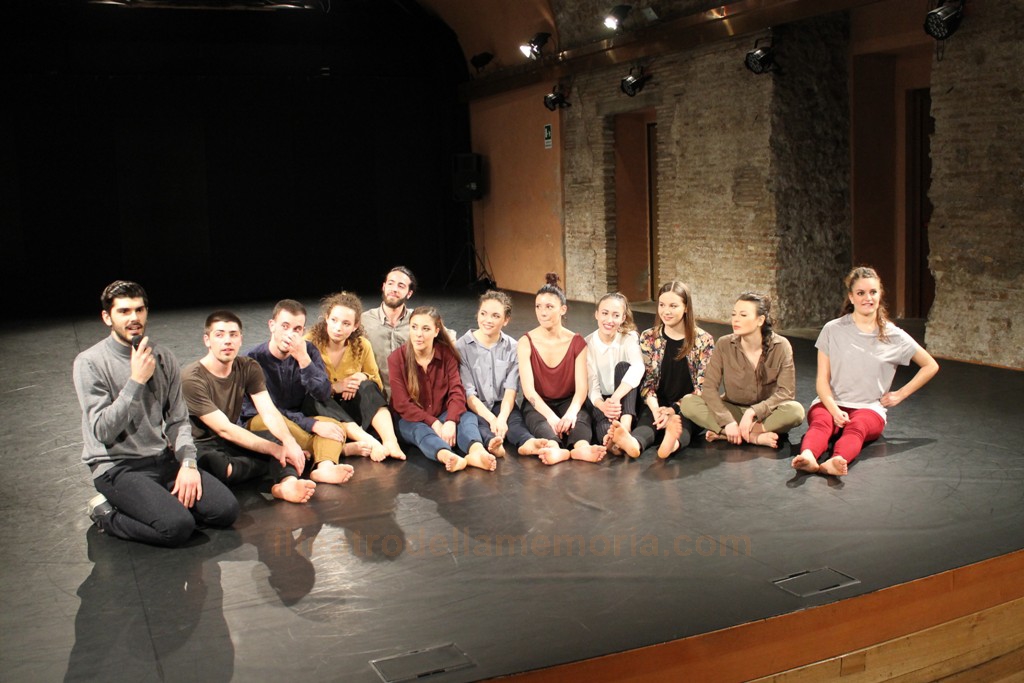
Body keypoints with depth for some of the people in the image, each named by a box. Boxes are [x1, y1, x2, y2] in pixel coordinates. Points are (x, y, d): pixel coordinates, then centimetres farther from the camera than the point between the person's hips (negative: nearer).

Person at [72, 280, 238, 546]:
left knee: (226, 510, -12)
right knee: (178, 526, -26)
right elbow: (103, 431, -17)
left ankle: (159, 501, 6)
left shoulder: (163, 358, 6)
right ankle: (108, 512, -3)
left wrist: (188, 462, -8)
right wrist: (137, 380, -23)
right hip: (117, 467, -5)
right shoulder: (89, 363, -9)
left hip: (163, 458, 5)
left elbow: (178, 420, 8)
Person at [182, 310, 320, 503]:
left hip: (232, 441, 6)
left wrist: (289, 442, -33)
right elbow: (224, 429, -22)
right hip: (200, 447, -6)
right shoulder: (192, 378, -18)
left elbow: (269, 412, -12)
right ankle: (285, 473, -22)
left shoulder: (248, 368, 0)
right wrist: (274, 450, -27)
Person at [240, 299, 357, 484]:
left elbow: (323, 394, -13)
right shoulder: (254, 358, -15)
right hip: (258, 422, -3)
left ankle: (325, 467, -56)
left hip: (297, 421, 3)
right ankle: (335, 448, -23)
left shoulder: (308, 350, -1)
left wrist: (303, 359, -26)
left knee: (335, 426, -25)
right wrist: (313, 425, -29)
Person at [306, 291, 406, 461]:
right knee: (317, 400, -36)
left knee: (368, 386, -26)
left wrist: (362, 377, -16)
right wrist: (334, 387, -23)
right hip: (320, 407, -2)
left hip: (352, 406, 3)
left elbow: (378, 384, 7)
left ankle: (390, 441, -45)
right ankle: (368, 441, -50)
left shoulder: (362, 345, 1)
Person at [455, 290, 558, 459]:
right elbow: (468, 393, -10)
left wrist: (502, 418, -27)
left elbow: (511, 390, -7)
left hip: (501, 405, 2)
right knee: (476, 422, -34)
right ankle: (491, 442, -65)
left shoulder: (512, 348, 3)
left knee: (515, 418, -29)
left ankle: (527, 443, -60)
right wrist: (492, 419, -26)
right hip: (474, 408, -2)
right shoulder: (462, 347, -3)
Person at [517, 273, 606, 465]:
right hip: (538, 405, -1)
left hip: (568, 401, 1)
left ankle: (582, 446, -65)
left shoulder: (576, 342, -1)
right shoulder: (526, 342, -5)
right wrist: (551, 416, -33)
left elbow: (581, 387, -11)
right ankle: (556, 449, -65)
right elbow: (528, 388, -15)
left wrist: (571, 412, -34)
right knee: (542, 423, -36)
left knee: (579, 418, -34)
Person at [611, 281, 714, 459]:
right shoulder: (648, 338, 8)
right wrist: (656, 409, -19)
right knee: (648, 418, -33)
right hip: (657, 406, 1)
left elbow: (702, 388, -2)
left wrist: (673, 410, -18)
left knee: (682, 422, -35)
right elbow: (647, 382, 2)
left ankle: (674, 442, -69)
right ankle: (634, 443, -66)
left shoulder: (704, 341, 2)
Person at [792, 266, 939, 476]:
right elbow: (822, 379, 1)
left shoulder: (894, 336, 7)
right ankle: (808, 456, -66)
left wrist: (900, 395, 9)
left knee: (857, 426, -36)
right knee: (821, 421, -36)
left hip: (869, 408, 0)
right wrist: (834, 409, -17)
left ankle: (836, 461, -67)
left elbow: (931, 366, 19)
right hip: (831, 403, 0)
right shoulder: (833, 330, 5)